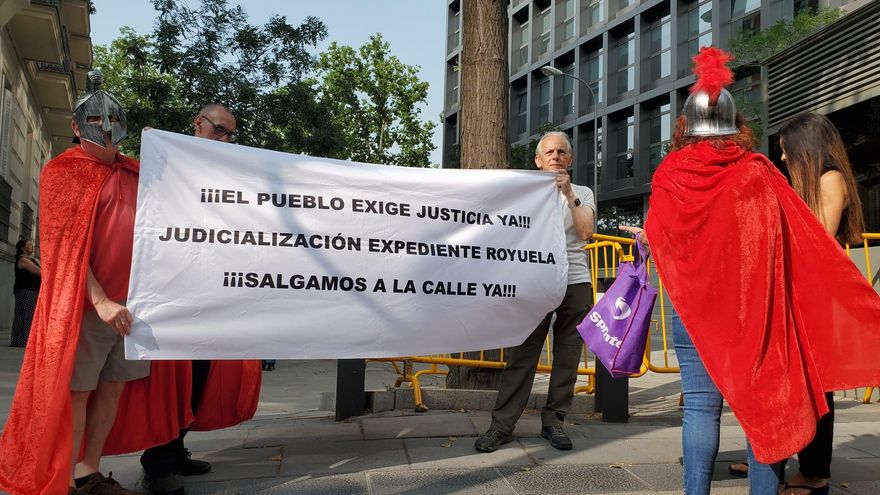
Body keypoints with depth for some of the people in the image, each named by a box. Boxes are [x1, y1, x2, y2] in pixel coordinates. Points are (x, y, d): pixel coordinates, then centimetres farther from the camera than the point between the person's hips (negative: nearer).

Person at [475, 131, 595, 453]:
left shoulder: (582, 194, 16)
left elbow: (585, 231, -1)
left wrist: (569, 194, -9)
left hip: (575, 283, 2)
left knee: (567, 357, 3)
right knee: (521, 354, -7)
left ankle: (553, 420, 14)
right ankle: (502, 424, -3)